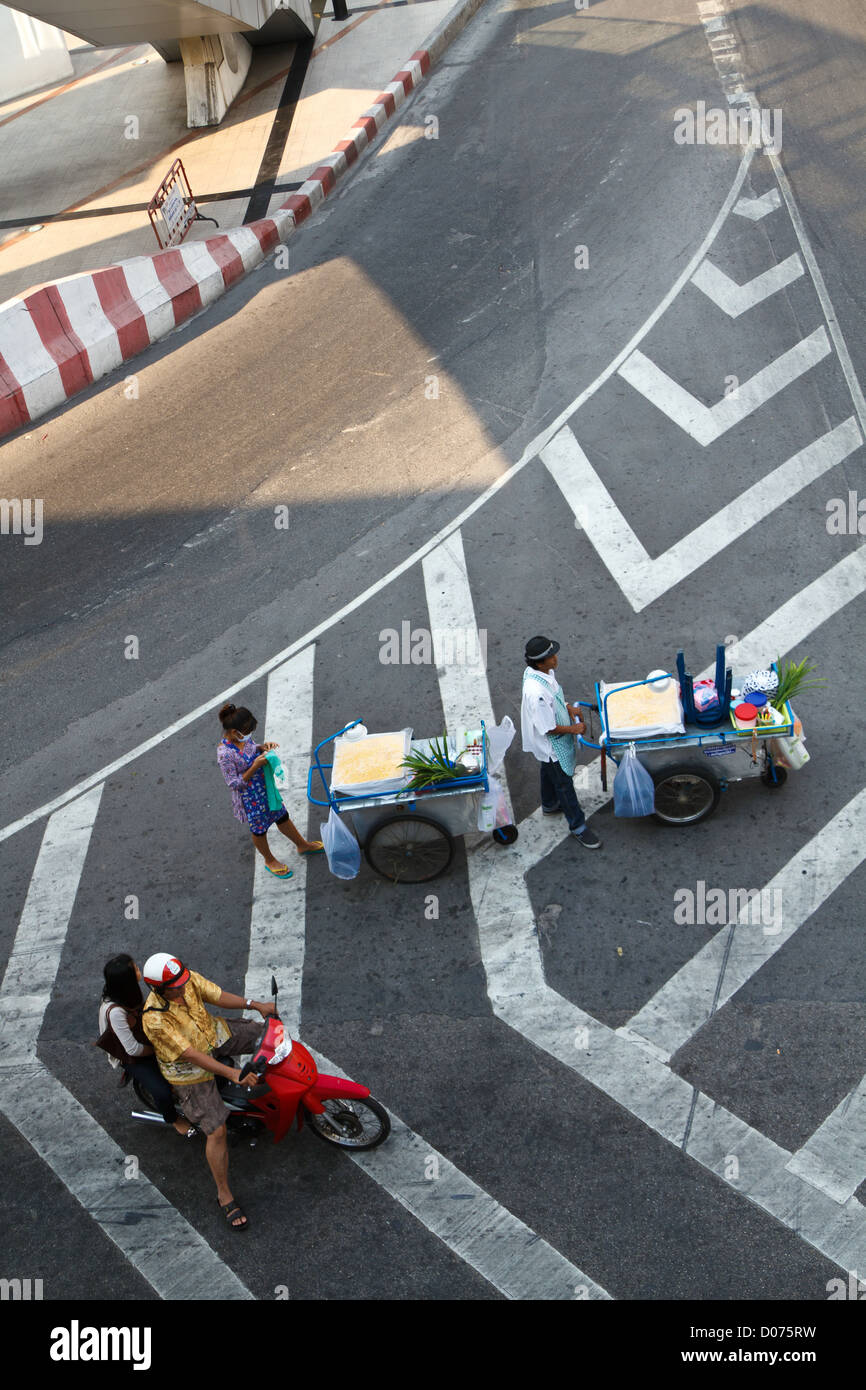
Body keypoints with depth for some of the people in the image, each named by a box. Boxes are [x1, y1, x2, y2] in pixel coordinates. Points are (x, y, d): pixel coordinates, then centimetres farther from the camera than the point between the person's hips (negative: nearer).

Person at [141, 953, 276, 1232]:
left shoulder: (188, 979, -18)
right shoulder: (155, 1019, -35)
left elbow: (218, 996, -10)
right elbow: (191, 1055, -35)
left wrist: (255, 1005, -23)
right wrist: (232, 1073, -38)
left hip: (213, 1034, 7)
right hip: (190, 1071, -6)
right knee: (217, 1131, -10)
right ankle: (224, 1195, 10)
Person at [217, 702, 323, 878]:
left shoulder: (243, 738, -12)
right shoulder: (225, 754, -34)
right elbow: (234, 784, -27)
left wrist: (262, 747, -11)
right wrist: (256, 766, -33)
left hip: (264, 786, 8)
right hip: (249, 797, -8)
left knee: (282, 816, 26)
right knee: (259, 829, 19)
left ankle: (302, 845, 49)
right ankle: (269, 860, 45)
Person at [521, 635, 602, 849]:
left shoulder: (542, 671, -13)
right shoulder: (536, 693, -41)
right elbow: (548, 728, -30)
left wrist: (568, 707, -2)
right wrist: (573, 729, -18)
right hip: (550, 744, -9)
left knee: (548, 772, 31)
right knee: (564, 783, 9)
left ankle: (549, 805, 56)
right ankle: (578, 827, 28)